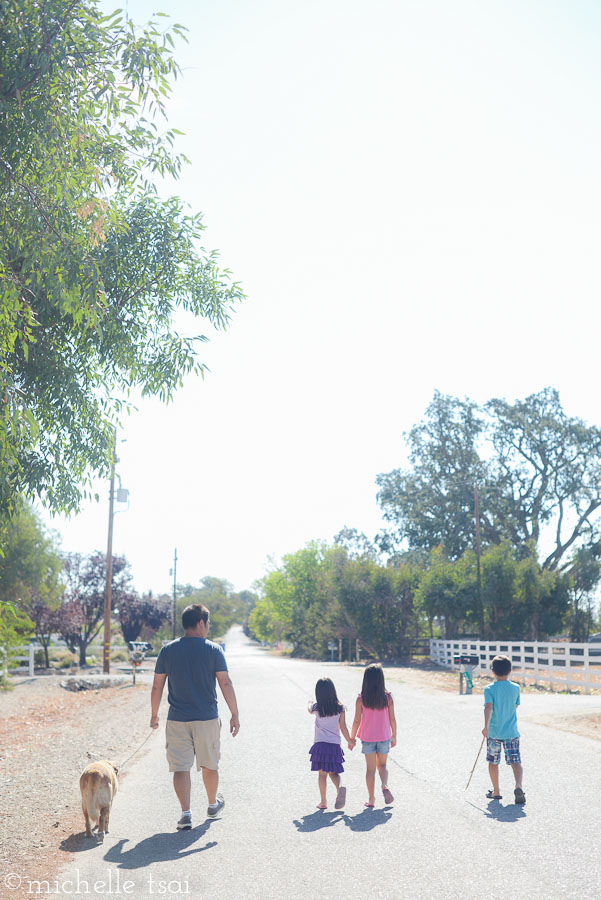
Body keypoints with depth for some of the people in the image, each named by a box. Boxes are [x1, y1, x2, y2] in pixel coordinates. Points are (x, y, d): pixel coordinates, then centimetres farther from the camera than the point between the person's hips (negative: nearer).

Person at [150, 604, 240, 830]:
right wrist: (235, 714, -1)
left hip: (177, 720, 1)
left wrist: (154, 714, 15)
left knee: (181, 768, 4)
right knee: (209, 765, 17)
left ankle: (186, 813, -5)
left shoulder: (168, 650, 0)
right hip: (207, 719, 0)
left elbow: (157, 686, 4)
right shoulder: (213, 650, -6)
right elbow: (226, 684, -8)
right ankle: (213, 804, 35)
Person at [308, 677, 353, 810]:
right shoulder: (340, 708, -2)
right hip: (335, 744, 1)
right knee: (334, 772, 10)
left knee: (322, 773, 8)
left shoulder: (317, 708, -2)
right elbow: (343, 727, 1)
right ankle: (340, 788, -19)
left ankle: (323, 801, 10)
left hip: (320, 744, -1)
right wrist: (349, 741, 14)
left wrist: (310, 703, 45)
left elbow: (310, 710, 23)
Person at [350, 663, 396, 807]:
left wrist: (352, 738, 4)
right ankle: (385, 786, -8)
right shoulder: (388, 698, -9)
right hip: (384, 738, 1)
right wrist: (394, 736, 12)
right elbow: (392, 719, -2)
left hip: (368, 739, -1)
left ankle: (371, 799, 16)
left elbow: (357, 721, -8)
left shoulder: (361, 699, -12)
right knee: (382, 765, 19)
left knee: (370, 769, 12)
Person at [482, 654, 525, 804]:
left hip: (493, 732, -1)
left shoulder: (489, 689, -9)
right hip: (512, 732, 1)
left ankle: (496, 791, 22)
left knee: (493, 762, 14)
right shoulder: (515, 688, 0)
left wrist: (486, 726, -33)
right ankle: (518, 786, -22)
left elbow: (488, 707, -24)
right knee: (516, 761, 0)